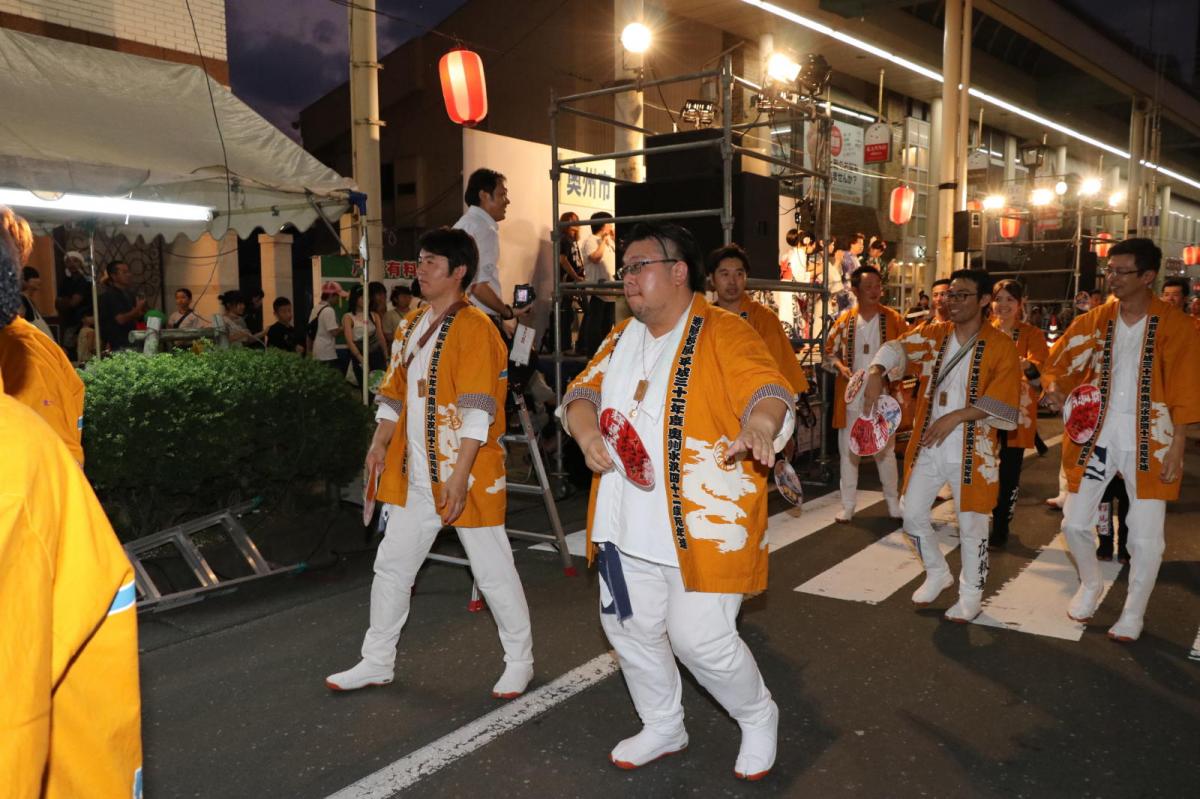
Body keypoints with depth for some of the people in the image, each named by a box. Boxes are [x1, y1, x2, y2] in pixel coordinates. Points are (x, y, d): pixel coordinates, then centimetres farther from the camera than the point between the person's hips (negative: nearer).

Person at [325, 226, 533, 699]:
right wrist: (381, 443, 6)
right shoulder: (410, 327, 11)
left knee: (493, 571, 5)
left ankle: (520, 662, 23)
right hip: (414, 476, 8)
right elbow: (395, 391, 18)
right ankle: (377, 662, 30)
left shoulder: (474, 328, -14)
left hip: (467, 475, -8)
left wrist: (459, 477, -23)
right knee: (391, 565, 14)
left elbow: (478, 411, -19)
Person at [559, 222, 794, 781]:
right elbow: (583, 391, 10)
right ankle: (662, 728, 39)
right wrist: (587, 433, -12)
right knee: (629, 627, 14)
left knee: (699, 637, -5)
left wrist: (761, 423, -44)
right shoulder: (622, 337, 12)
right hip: (628, 521, 7)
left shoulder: (723, 333, -10)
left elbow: (769, 389, -21)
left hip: (705, 521, -7)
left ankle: (758, 718, 26)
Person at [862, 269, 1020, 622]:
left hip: (972, 450, -4)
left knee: (971, 524, 6)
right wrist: (876, 374, -22)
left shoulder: (1000, 346, -9)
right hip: (927, 445, 4)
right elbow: (897, 348, -1)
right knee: (912, 514, 10)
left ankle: (971, 595, 25)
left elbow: (1001, 402, -13)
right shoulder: (933, 334, 4)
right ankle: (937, 573, 34)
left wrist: (955, 417, -20)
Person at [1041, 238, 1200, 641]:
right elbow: (1059, 360, 8)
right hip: (1097, 432, 3)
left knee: (1146, 539, 2)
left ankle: (1133, 614, 23)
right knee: (1074, 523, 7)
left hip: (1148, 439, -3)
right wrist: (1055, 387, -14)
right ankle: (1091, 585, 35)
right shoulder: (1094, 320, 2)